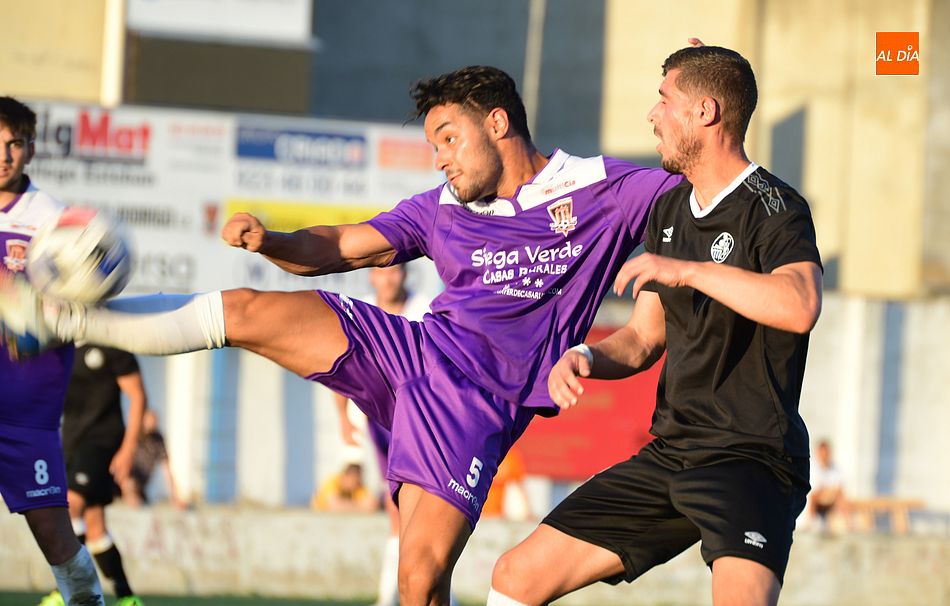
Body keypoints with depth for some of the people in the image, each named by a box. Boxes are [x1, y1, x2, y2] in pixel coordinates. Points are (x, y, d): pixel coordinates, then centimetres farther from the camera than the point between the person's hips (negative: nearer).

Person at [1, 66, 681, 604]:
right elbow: (340, 248, 16)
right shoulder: (442, 209, 15)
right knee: (247, 311, -7)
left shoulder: (602, 187, 1)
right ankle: (55, 315, 2)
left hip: (477, 402, -5)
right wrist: (268, 241, -3)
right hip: (411, 349, 5)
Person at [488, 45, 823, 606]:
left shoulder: (774, 209, -11)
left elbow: (801, 306, -32)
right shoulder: (670, 210, 15)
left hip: (753, 459, -8)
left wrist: (686, 270, -26)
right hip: (669, 455, 8)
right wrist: (588, 359, -1)